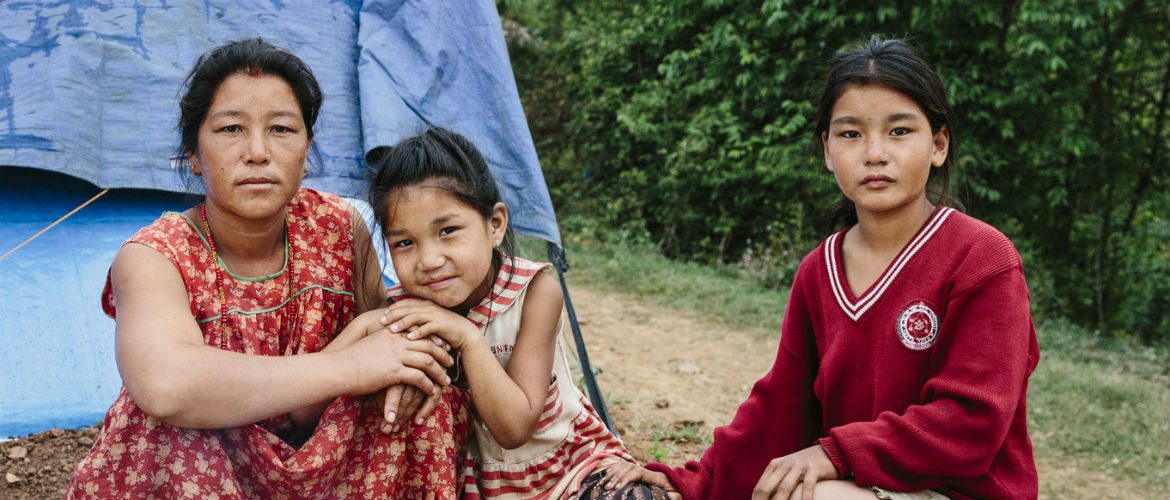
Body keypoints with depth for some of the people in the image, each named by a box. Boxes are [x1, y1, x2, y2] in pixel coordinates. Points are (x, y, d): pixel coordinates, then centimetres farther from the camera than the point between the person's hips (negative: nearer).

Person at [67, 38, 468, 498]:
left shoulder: (339, 230, -9)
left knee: (415, 387, -20)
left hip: (308, 463, 3)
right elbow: (164, 385, -42)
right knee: (176, 429, -34)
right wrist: (348, 367, -40)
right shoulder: (154, 258, -22)